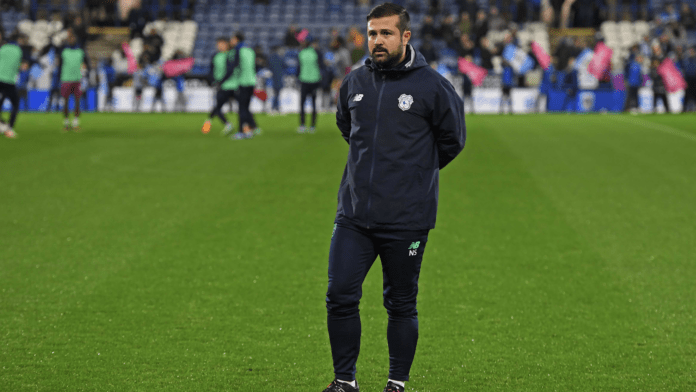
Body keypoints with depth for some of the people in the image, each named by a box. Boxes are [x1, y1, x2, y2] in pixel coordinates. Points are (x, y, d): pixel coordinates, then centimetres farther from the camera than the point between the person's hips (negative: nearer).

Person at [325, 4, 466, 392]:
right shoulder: (354, 82, 6)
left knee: (401, 305, 6)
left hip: (406, 219, -3)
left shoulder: (432, 86, -7)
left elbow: (453, 139, 6)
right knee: (340, 297, -2)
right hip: (353, 215, 4)